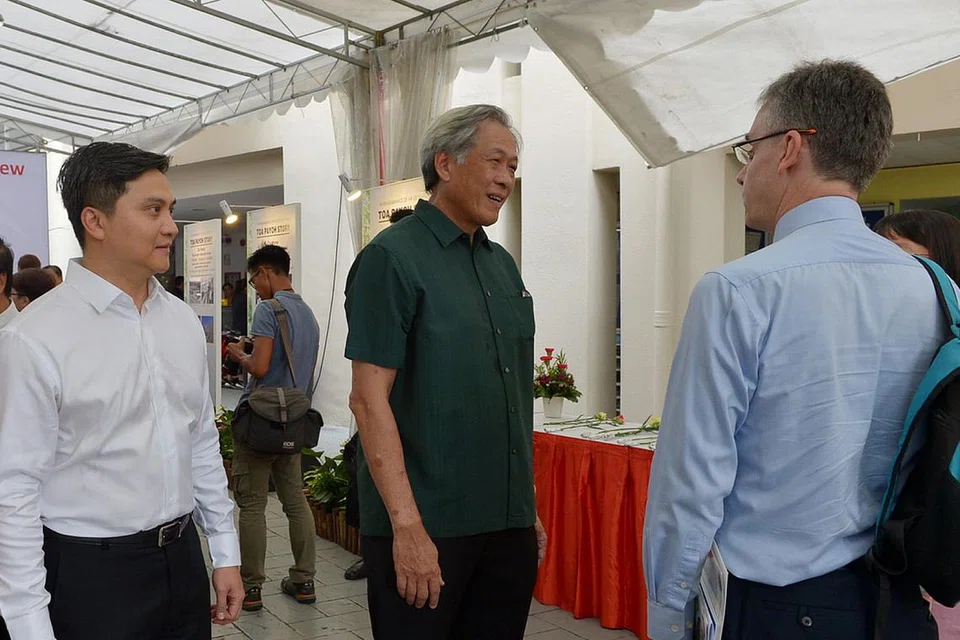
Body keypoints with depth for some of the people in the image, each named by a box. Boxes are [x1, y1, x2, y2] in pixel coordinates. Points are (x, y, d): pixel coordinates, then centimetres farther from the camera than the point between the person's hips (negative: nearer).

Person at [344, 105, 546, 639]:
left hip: (509, 524, 7)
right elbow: (370, 399, -15)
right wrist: (407, 525, -19)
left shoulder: (503, 265, 12)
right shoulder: (393, 257, -9)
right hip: (425, 526, -6)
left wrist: (529, 506, 16)